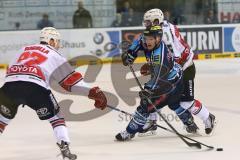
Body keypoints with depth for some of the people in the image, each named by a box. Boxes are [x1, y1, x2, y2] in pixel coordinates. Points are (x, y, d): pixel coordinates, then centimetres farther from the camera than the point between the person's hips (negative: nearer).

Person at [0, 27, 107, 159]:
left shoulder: (24, 50, 31)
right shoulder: (54, 55, 18)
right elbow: (71, 79, 12)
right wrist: (93, 92, 13)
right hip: (35, 88, -4)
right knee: (55, 116, 16)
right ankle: (64, 147, 3)